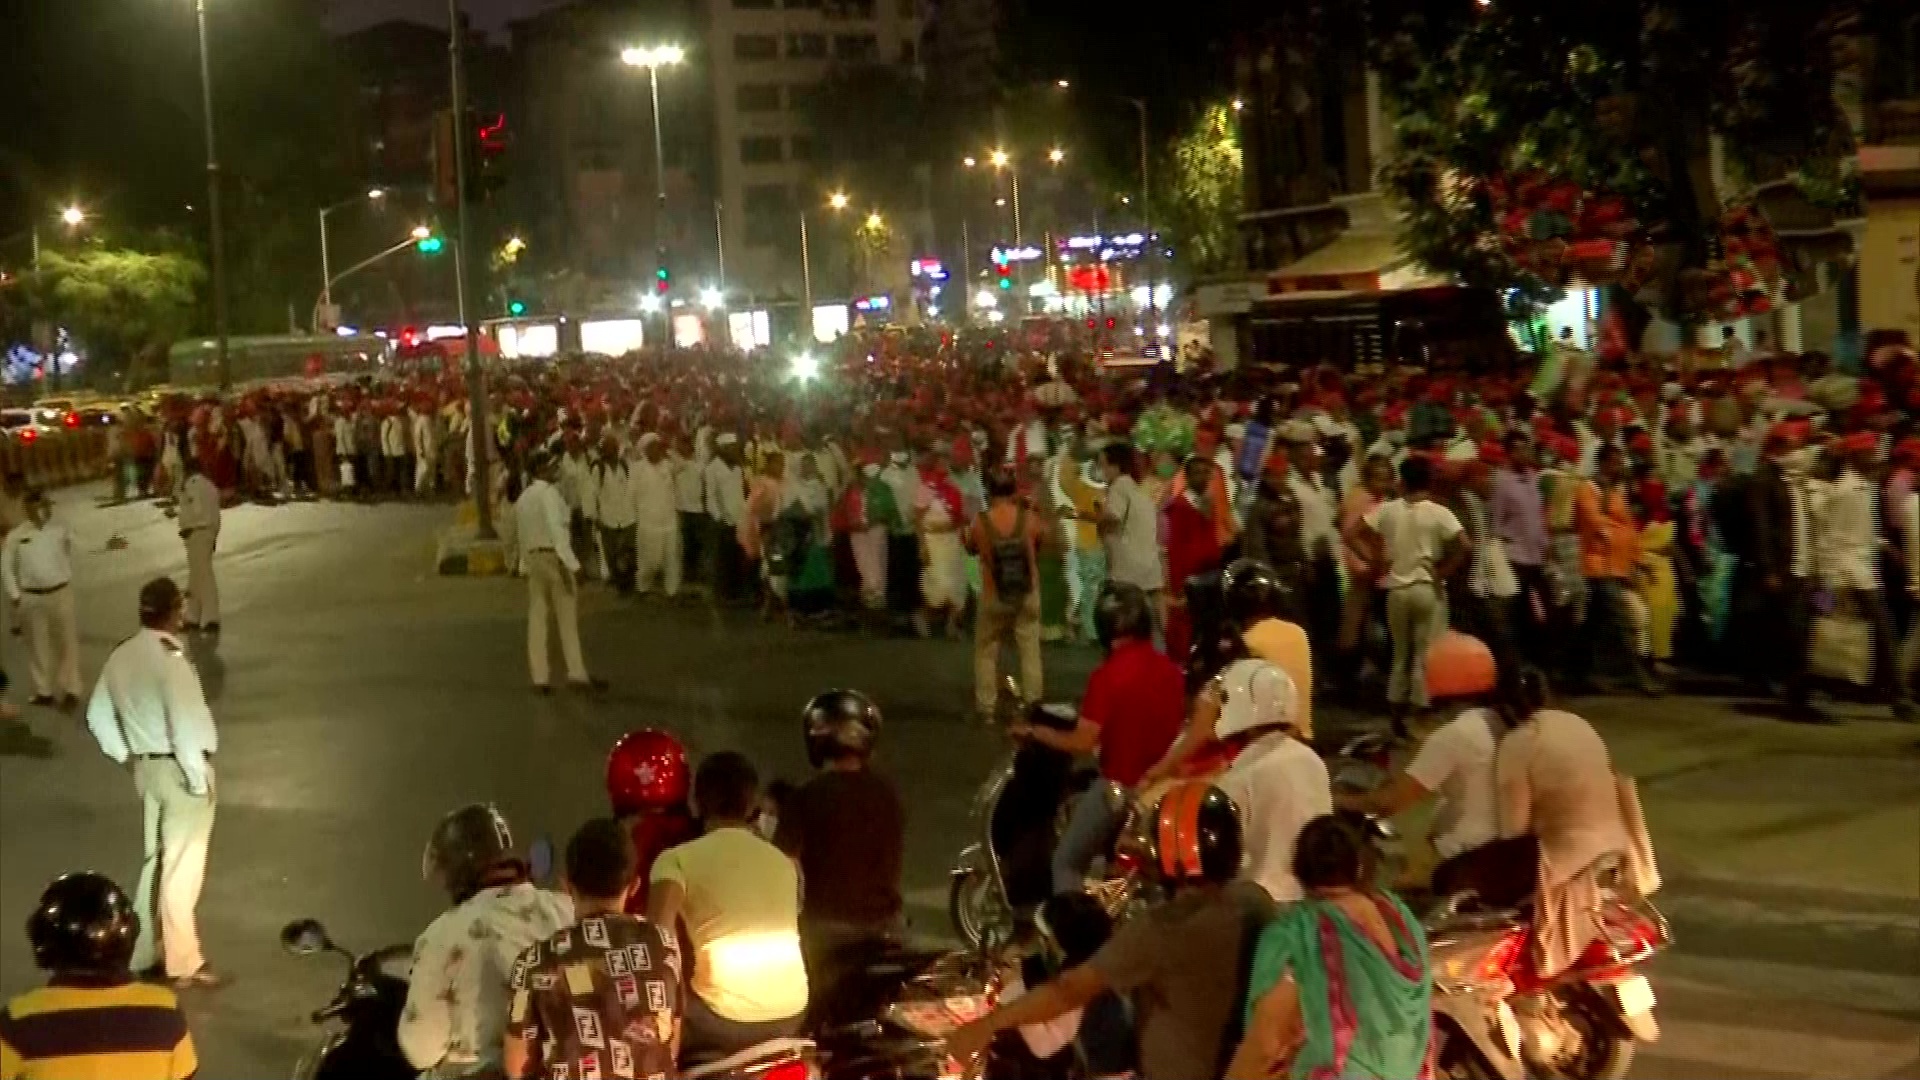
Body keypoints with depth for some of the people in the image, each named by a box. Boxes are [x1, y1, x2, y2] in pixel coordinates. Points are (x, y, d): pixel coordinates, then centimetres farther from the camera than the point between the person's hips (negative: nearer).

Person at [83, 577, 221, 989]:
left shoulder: (121, 656, 3)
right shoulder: (170, 660, -22)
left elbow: (99, 716, 11)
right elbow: (186, 725, -25)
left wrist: (127, 757, 17)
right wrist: (199, 779, -17)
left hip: (146, 766, 8)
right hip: (179, 768, -8)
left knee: (157, 858, 20)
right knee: (182, 865, 0)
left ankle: (145, 949, 29)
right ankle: (182, 963, 7)